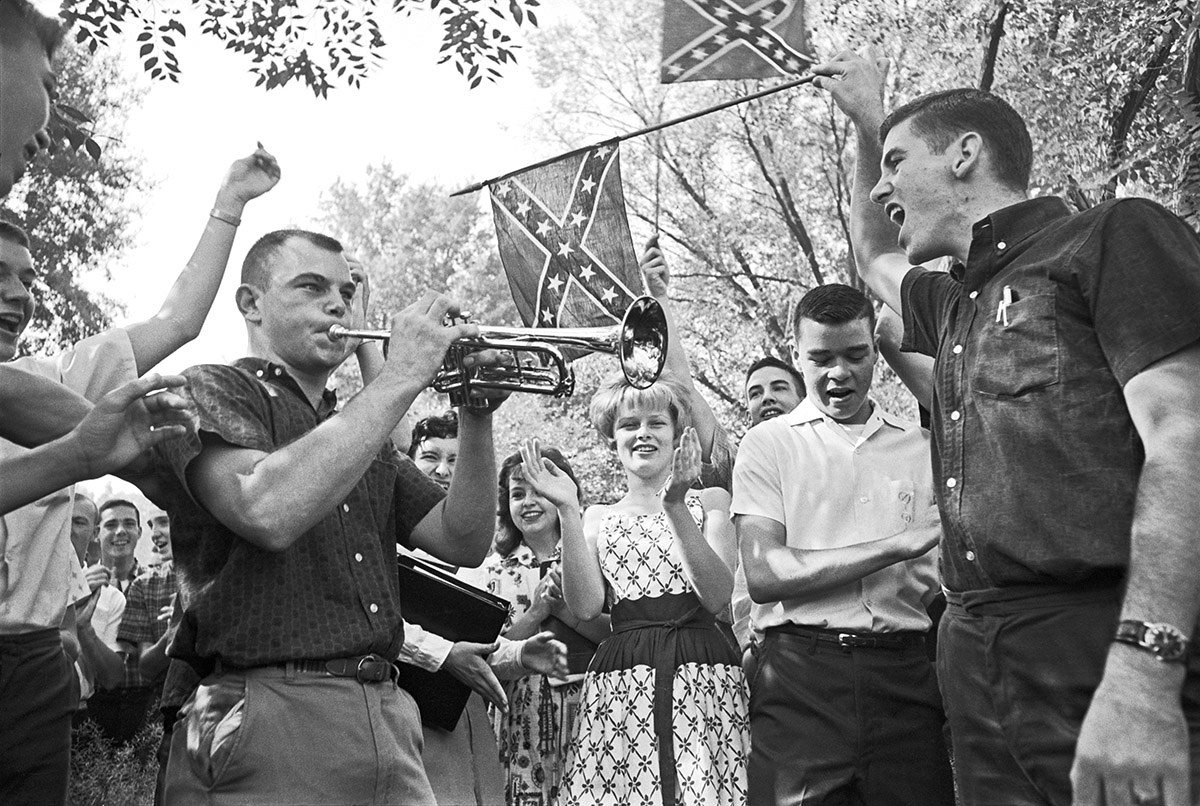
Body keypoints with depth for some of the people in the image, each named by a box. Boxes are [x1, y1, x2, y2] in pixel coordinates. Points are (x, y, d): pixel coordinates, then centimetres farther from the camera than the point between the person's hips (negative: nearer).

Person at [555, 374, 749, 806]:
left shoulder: (710, 501, 12)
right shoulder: (598, 518, 16)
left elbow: (717, 597, -3)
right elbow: (585, 607, 1)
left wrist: (676, 507, -11)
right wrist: (567, 511, -3)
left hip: (704, 674, -1)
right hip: (620, 682, 1)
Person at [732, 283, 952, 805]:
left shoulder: (919, 446, 14)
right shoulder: (768, 443, 5)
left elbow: (943, 580, 13)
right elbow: (762, 575, -9)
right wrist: (898, 544, -12)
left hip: (904, 676, 3)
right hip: (801, 675, -2)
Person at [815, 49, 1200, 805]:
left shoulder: (1113, 234, 0)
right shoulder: (955, 306, 23)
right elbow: (876, 257, 47)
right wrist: (867, 122, 41)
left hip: (1105, 654, -7)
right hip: (981, 663, 7)